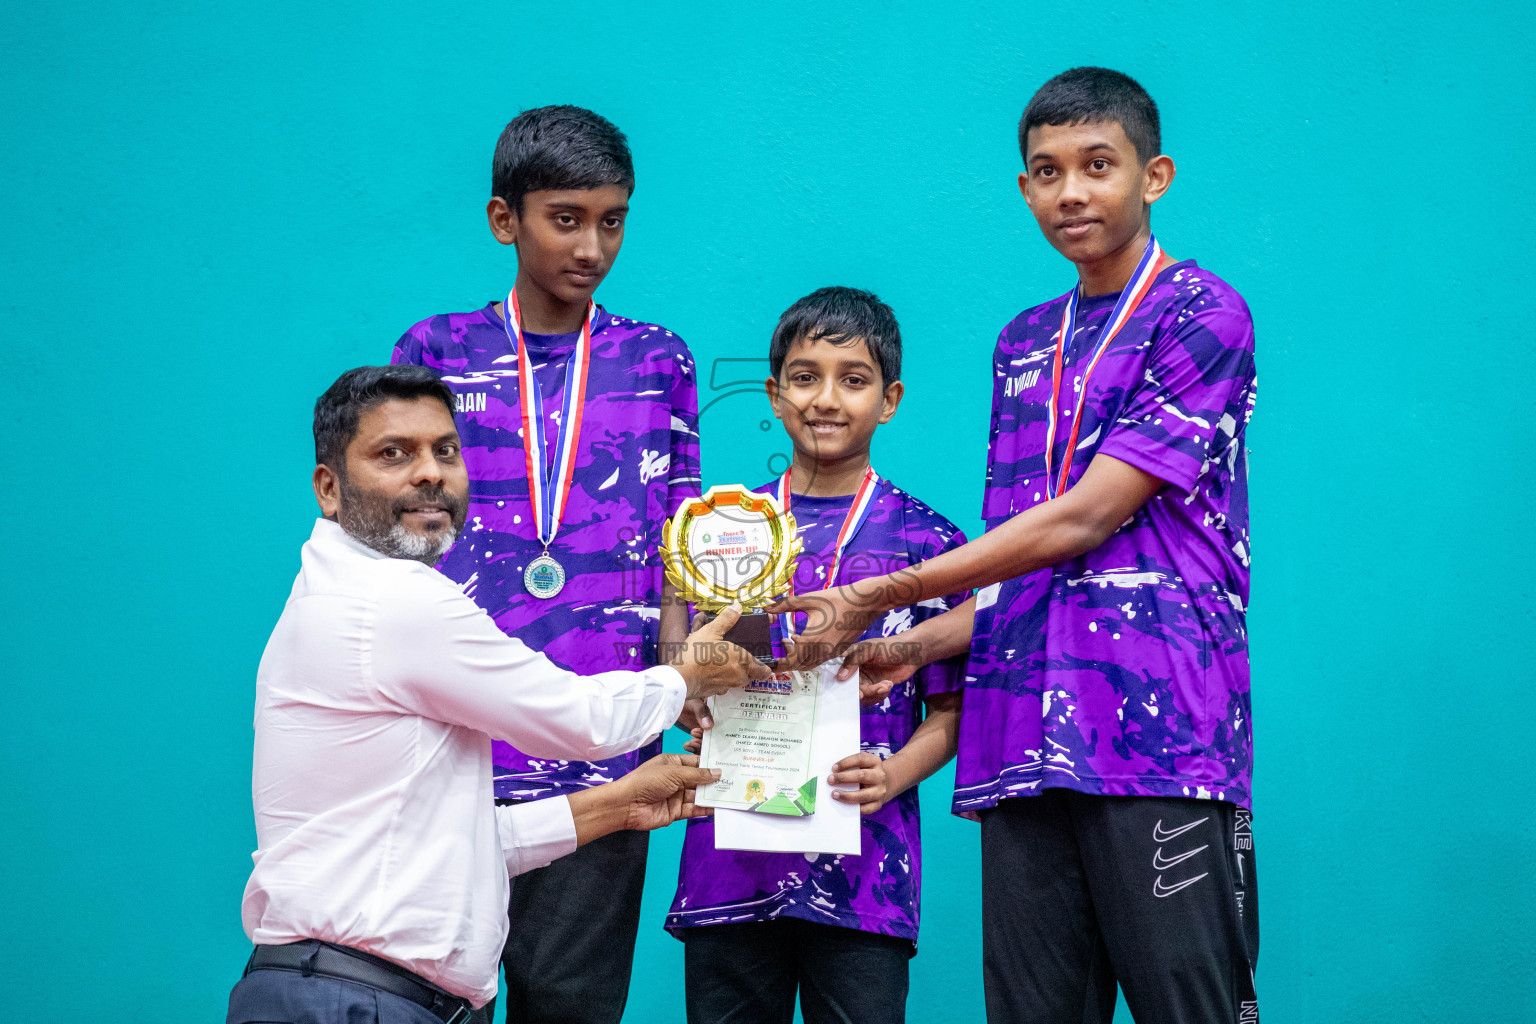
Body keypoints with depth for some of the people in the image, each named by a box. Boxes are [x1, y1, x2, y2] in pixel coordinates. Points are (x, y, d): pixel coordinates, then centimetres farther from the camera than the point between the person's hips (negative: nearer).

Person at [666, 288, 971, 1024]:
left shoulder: (927, 541, 4)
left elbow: (950, 713, 4)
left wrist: (891, 776, -13)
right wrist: (694, 710, -6)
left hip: (862, 872, -2)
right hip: (729, 858, 2)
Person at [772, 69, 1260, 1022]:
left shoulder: (1202, 317, -2)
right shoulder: (1024, 343, 21)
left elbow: (1084, 521, -10)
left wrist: (883, 596, -6)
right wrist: (917, 647, 7)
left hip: (1161, 733, -6)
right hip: (1026, 740, 6)